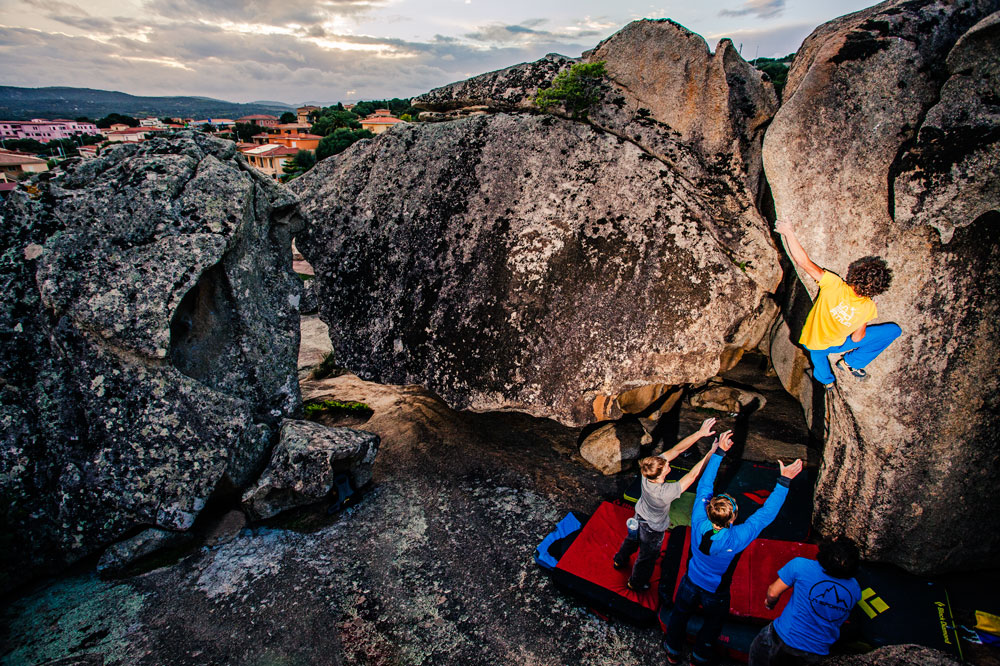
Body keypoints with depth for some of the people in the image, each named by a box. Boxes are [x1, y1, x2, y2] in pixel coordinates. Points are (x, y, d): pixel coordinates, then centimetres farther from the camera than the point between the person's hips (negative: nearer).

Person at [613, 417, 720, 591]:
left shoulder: (650, 468, -34)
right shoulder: (664, 493, -47)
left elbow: (677, 449, -33)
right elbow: (692, 475, -42)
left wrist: (700, 433, -39)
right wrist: (713, 452, -40)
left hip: (640, 515, 6)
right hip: (653, 528, -5)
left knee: (633, 538, 34)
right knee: (647, 557, 24)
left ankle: (619, 560, 63)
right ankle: (636, 583, 52)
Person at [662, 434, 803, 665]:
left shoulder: (698, 522, -33)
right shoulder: (737, 538, -39)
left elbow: (704, 485, -21)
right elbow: (766, 513, -30)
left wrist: (719, 452, -14)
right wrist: (784, 481, -25)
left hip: (691, 582, 2)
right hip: (716, 592, -2)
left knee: (680, 615, 27)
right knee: (712, 624, 28)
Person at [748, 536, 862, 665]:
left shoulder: (800, 566, -22)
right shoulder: (854, 588, -10)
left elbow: (773, 593, -13)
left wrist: (770, 602, 11)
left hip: (786, 639, -4)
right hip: (819, 652, 4)